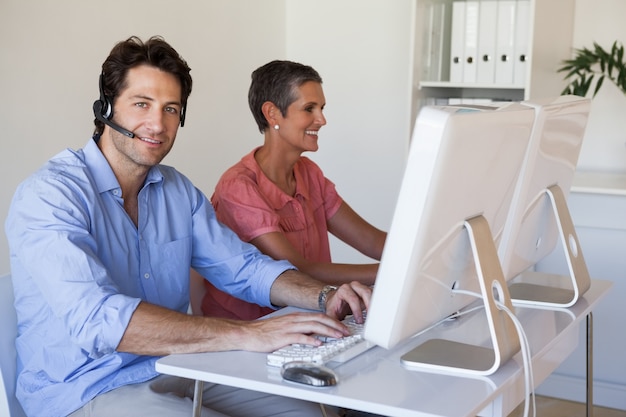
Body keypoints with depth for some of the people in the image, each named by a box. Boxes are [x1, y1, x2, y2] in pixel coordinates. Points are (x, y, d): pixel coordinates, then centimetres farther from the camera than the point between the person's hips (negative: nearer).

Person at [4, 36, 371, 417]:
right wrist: (248, 334, -37)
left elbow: (245, 267, 9)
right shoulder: (49, 195, -17)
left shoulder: (179, 191, 8)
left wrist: (325, 297, -12)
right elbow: (97, 320, -31)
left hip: (175, 372, 7)